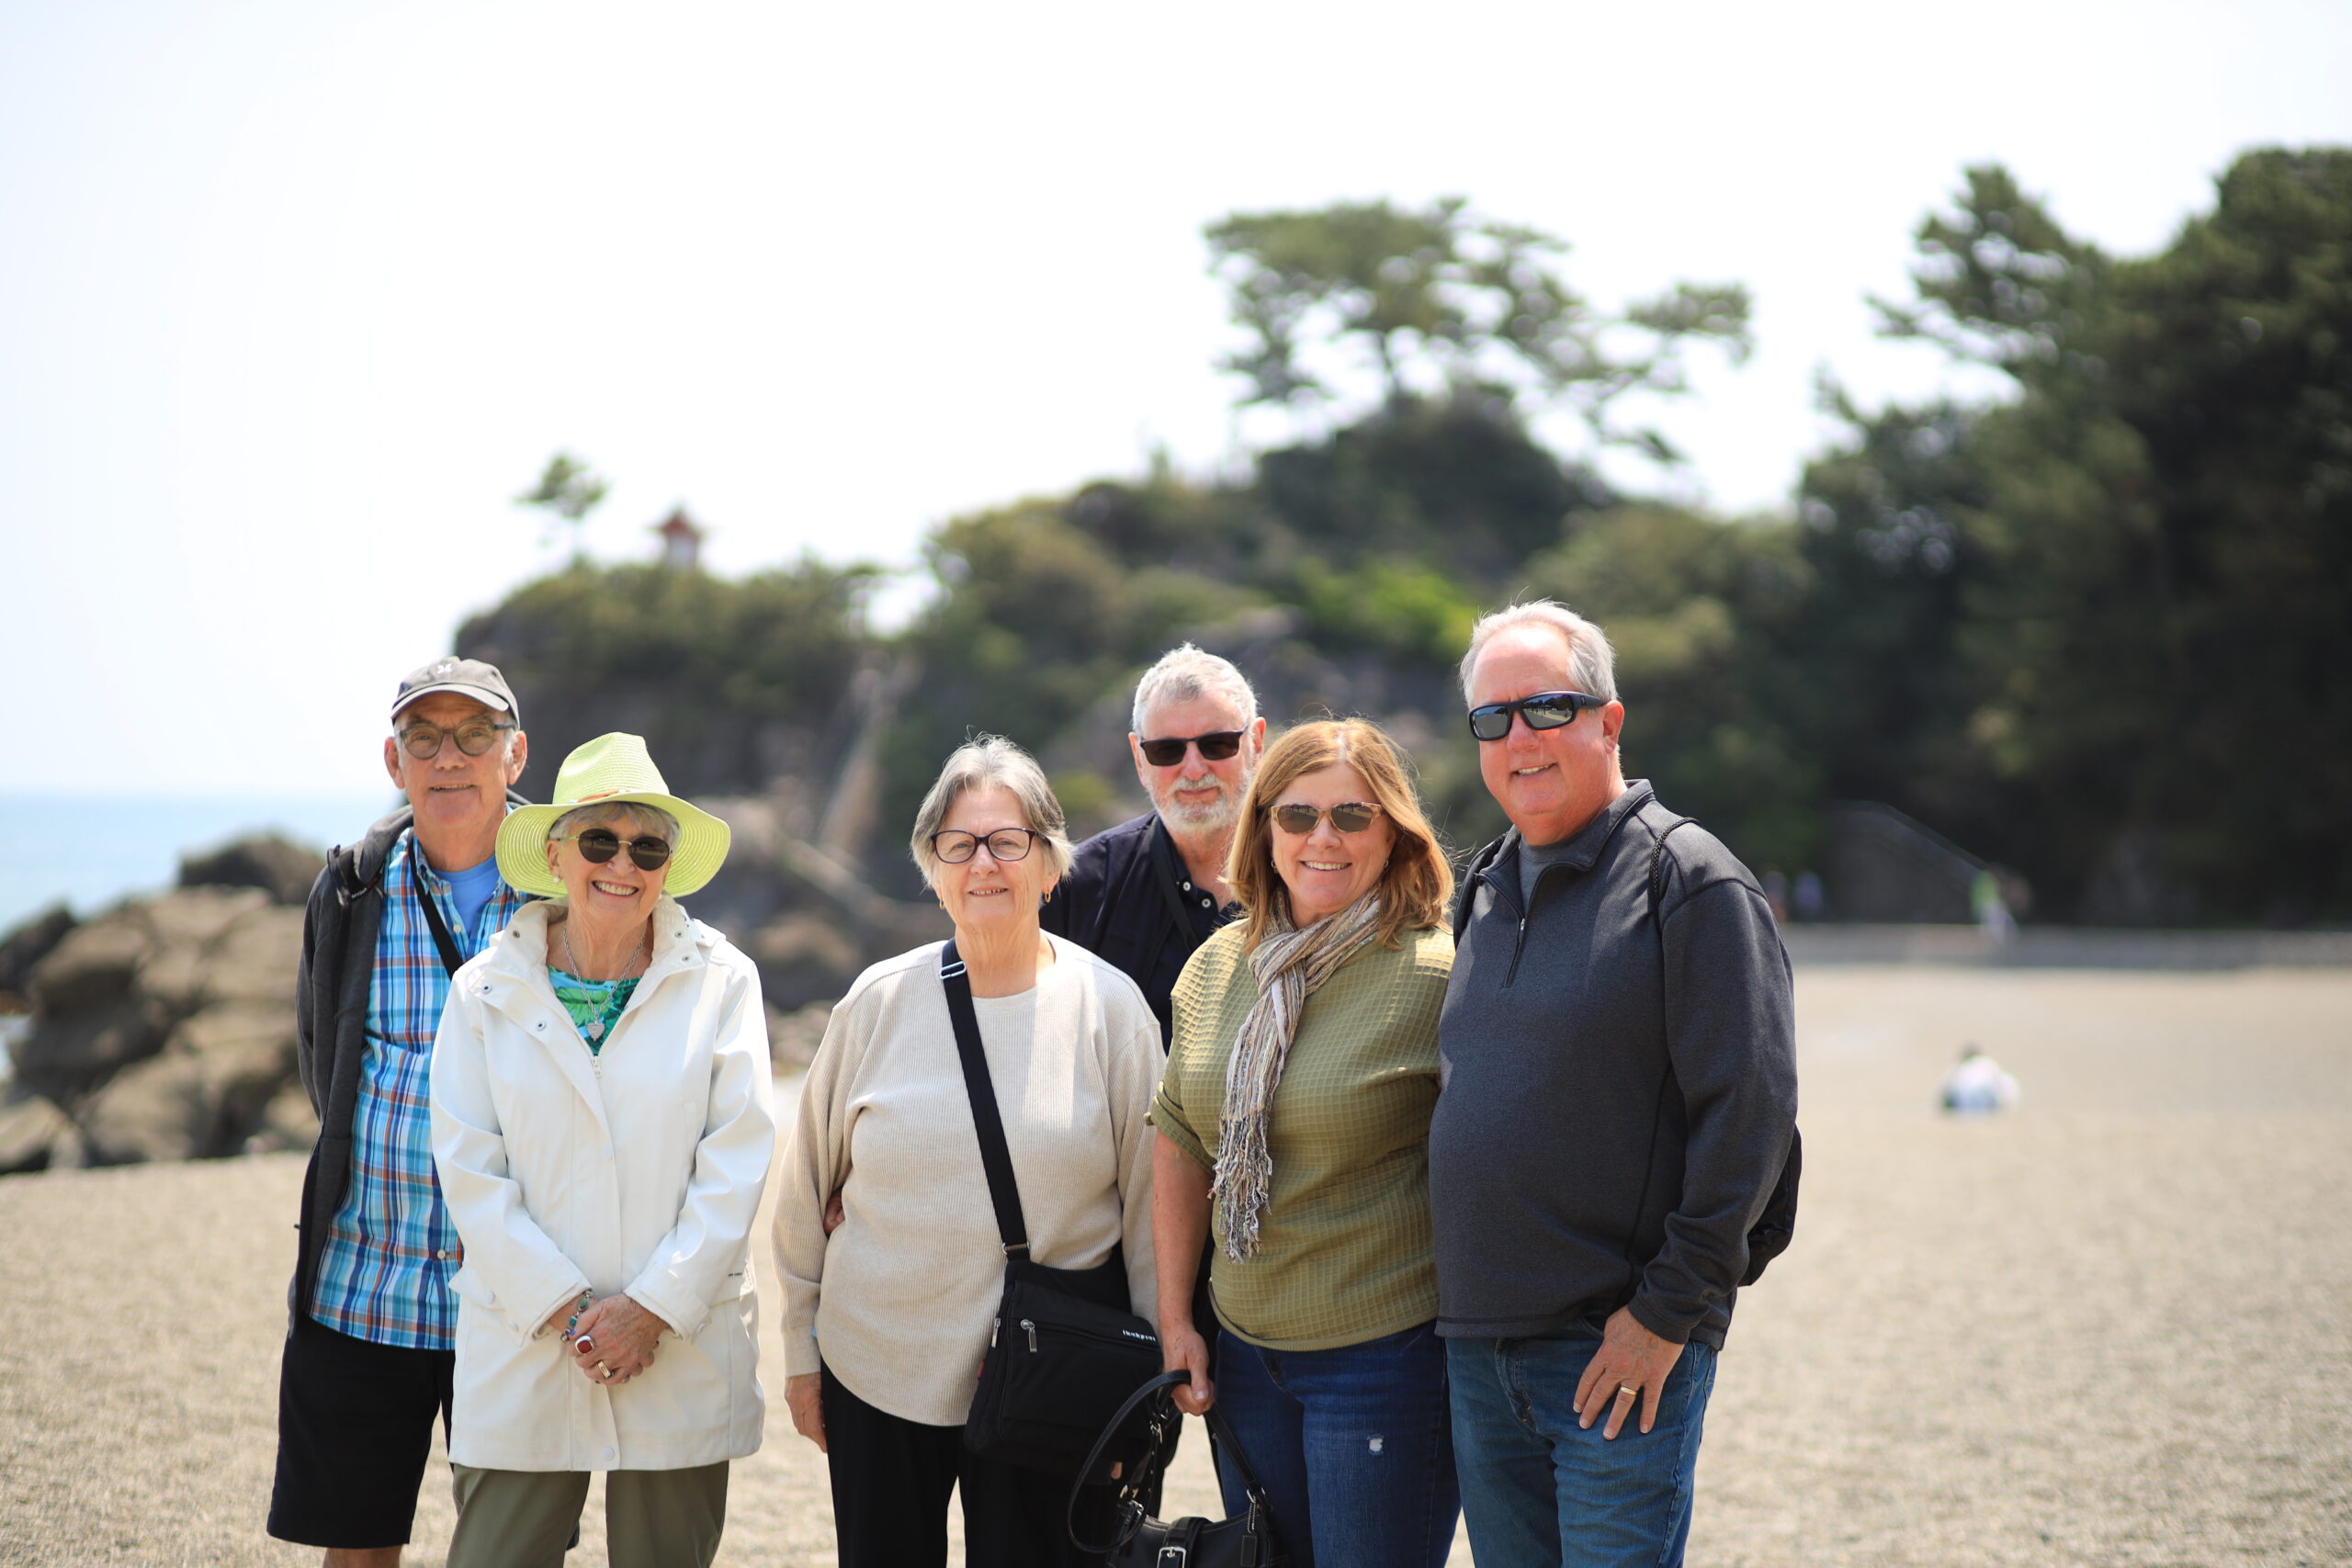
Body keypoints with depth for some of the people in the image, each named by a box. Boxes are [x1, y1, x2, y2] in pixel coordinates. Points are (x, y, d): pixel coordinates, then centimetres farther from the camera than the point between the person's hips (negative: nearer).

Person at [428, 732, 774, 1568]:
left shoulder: (721, 981, 1)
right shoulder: (486, 990, 3)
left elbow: (738, 1160, -3)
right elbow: (469, 1169, -1)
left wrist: (656, 1305, -10)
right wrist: (564, 1308, -10)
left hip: (683, 1344, 0)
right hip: (522, 1349, 0)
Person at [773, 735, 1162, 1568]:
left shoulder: (1110, 1007, -3)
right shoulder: (879, 1001, 0)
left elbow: (1148, 1204, 2)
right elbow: (806, 1188, 8)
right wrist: (800, 1350, 9)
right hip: (877, 1370, 1)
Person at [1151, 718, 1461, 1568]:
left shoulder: (1437, 976, -12)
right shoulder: (1218, 966, 6)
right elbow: (1181, 1142, 13)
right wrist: (1175, 1317, 11)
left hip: (1388, 1359, -6)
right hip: (1246, 1352, 6)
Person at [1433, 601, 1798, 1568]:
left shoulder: (1690, 881, -8)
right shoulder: (1486, 890, 15)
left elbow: (1751, 1109, -14)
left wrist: (1667, 1311, -16)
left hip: (1619, 1348, -7)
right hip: (1477, 1343, 7)